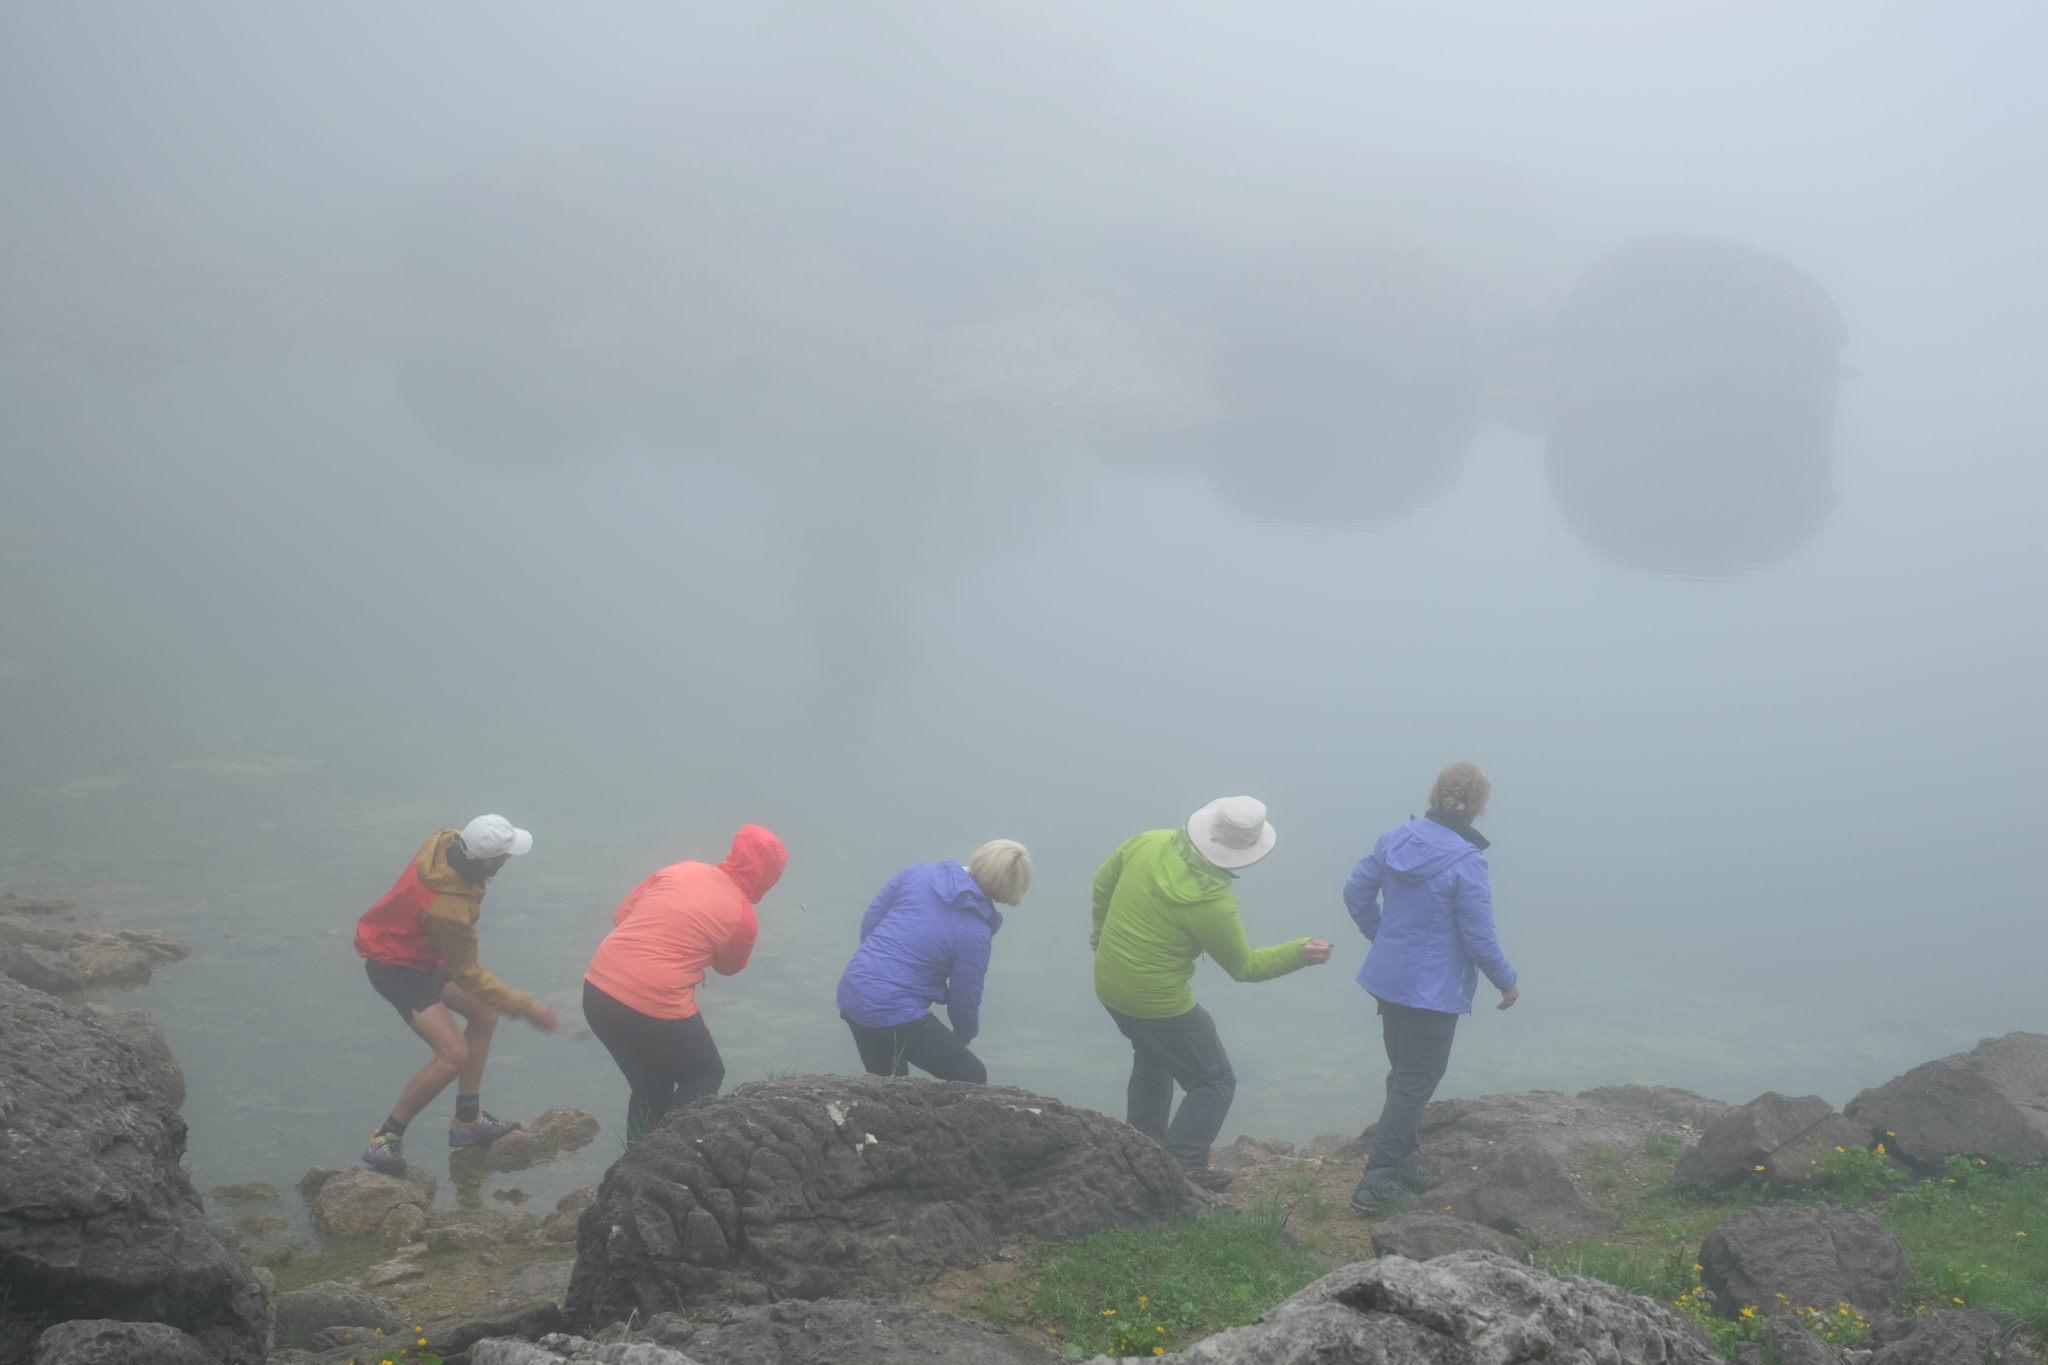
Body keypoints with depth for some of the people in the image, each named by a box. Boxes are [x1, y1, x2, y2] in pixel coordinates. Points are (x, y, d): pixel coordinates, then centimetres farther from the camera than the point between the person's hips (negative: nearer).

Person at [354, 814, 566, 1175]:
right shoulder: (449, 910, -38)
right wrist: (527, 1007, -18)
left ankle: (467, 1121, 23)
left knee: (483, 1014, 17)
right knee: (454, 1053, -19)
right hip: (396, 968, -10)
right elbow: (468, 976, -24)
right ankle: (385, 1141, -8)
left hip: (421, 951, 10)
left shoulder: (446, 842, -16)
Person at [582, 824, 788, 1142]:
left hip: (597, 991, 6)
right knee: (705, 1077, 18)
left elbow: (623, 914, 15)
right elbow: (729, 967, 16)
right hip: (656, 1010, -6)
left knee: (650, 1086, 24)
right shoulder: (743, 917, -4)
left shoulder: (682, 870, 8)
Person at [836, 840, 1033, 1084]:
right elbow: (964, 999, 0)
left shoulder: (919, 874, 1)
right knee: (972, 1079, 5)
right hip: (895, 1014, -7)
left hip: (852, 992, 7)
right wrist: (962, 1037, 21)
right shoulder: (975, 932, -12)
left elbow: (870, 920, 10)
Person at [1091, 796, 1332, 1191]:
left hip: (1110, 986, 8)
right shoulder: (1212, 904, -26)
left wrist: (1103, 929, 24)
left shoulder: (1149, 843, -9)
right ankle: (1180, 1167, 0)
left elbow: (1103, 881, 8)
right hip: (1159, 1002, -8)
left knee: (1152, 1058, 32)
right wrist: (1299, 954, -6)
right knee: (1214, 1082, 7)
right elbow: (1244, 966, -11)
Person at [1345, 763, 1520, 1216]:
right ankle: (1377, 1181, 4)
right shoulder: (1465, 863, -22)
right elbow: (1479, 937, -17)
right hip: (1434, 989, -7)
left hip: (1388, 977, 7)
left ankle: (1404, 1158, 35)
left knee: (1405, 1073, 22)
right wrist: (1507, 982, -1)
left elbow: (1356, 893, 7)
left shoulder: (1395, 840, -2)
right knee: (1416, 1082, 4)